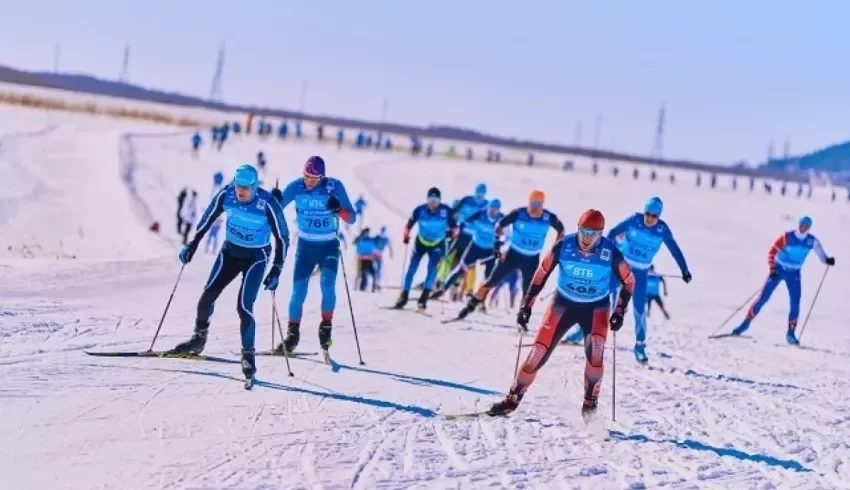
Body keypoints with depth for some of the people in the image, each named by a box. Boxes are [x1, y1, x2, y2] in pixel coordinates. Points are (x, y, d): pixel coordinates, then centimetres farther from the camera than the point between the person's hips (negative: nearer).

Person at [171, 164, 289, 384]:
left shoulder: (268, 204, -26)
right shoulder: (226, 194, -16)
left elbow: (282, 237, -15)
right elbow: (208, 217, 2)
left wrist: (276, 271, -18)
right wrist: (192, 245, 4)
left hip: (256, 257, -4)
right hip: (230, 251, 4)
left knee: (244, 305, -14)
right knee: (208, 294, -1)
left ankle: (248, 354, 0)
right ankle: (199, 338, 21)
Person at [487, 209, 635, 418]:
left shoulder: (610, 253, -21)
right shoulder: (563, 246, -20)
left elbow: (629, 282, -4)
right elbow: (541, 274, -6)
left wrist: (619, 312, -11)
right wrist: (526, 305, -6)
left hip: (596, 307, -1)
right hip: (563, 303, 1)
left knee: (595, 352, -26)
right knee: (539, 352, -6)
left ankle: (590, 403, -8)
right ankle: (513, 399, 11)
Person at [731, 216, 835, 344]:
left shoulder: (812, 241, -7)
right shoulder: (787, 236, -15)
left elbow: (821, 254, 0)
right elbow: (772, 252, -14)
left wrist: (828, 260, -22)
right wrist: (772, 269, -23)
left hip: (794, 274, 2)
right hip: (778, 270, -2)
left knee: (795, 303, -9)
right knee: (763, 297, -5)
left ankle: (791, 333, 2)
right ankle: (746, 322, 7)